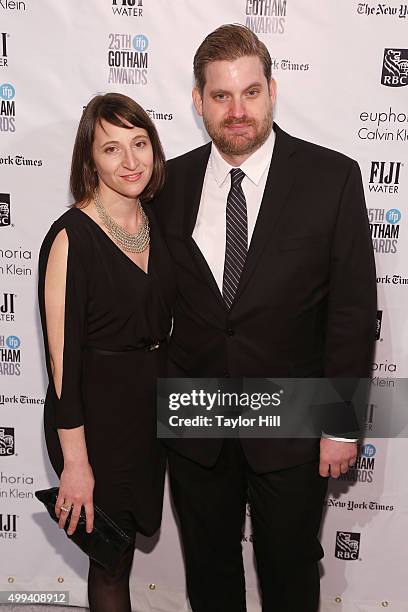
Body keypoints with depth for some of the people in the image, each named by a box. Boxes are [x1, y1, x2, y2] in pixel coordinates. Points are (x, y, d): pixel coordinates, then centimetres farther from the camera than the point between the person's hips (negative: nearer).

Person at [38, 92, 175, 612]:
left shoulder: (156, 223, 1)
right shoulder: (71, 236, -19)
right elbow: (61, 354, -19)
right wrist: (74, 461, -16)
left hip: (153, 406, 6)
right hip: (97, 413, -6)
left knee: (126, 539, 25)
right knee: (111, 558, 14)